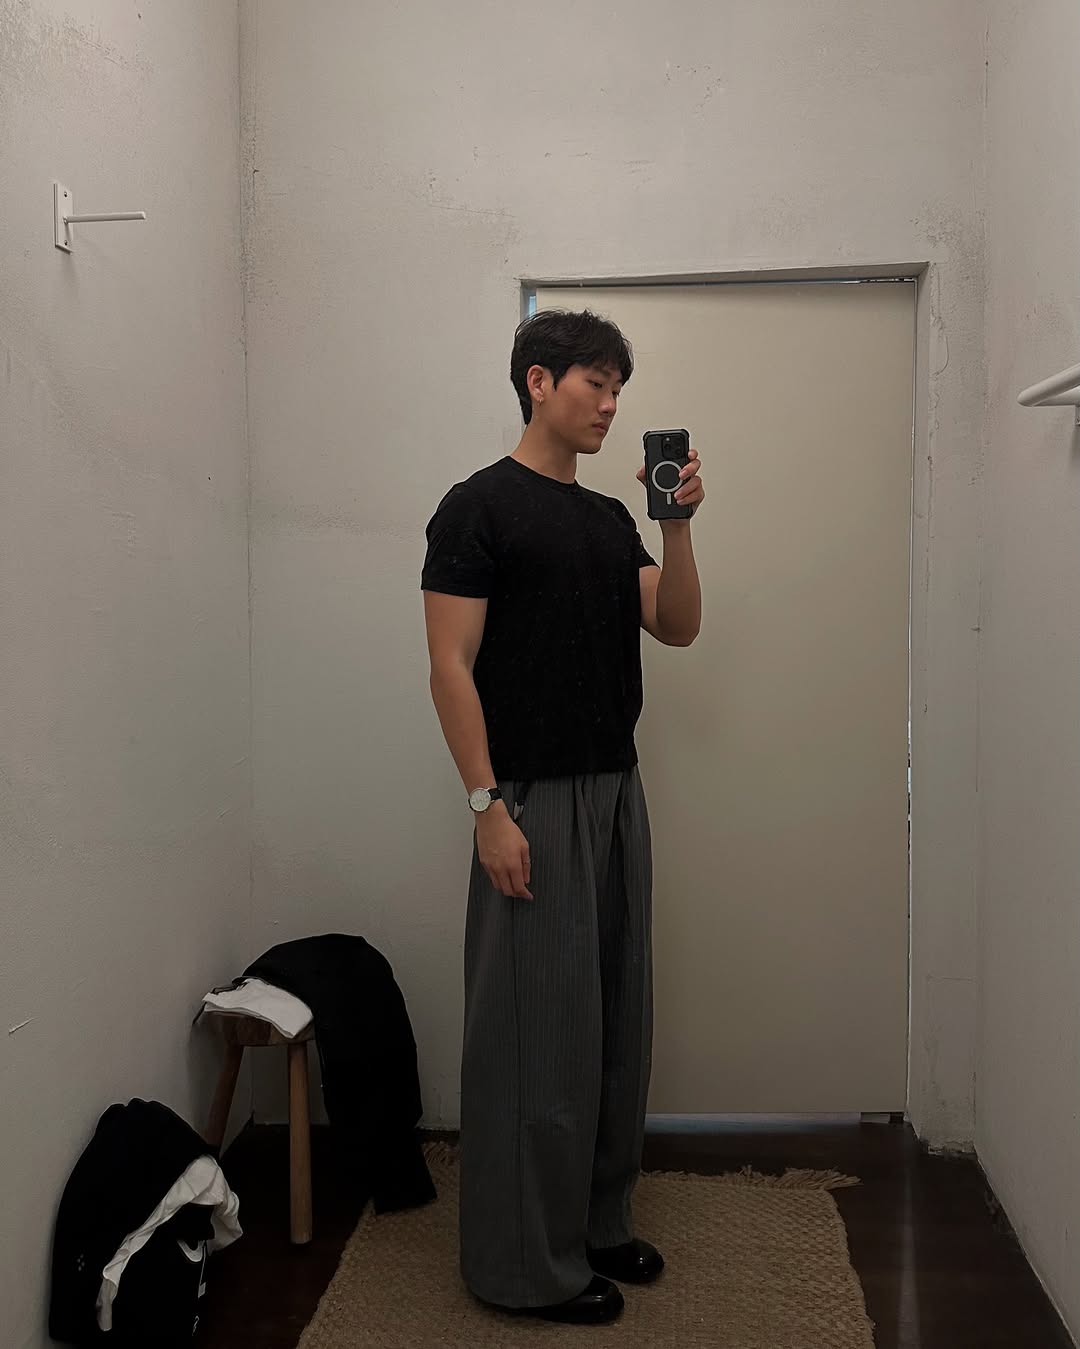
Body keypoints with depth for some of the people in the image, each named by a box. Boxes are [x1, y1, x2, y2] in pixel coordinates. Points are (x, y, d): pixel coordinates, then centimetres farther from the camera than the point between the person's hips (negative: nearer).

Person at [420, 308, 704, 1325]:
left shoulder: (609, 518, 15)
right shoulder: (480, 507, -9)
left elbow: (678, 629, 9)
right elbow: (452, 668, -14)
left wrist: (678, 525, -5)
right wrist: (488, 808, -19)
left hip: (616, 793, 8)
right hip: (535, 801, -8)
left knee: (615, 1021, 15)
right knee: (540, 1029, -2)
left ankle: (596, 1224, 31)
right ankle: (527, 1264, 13)